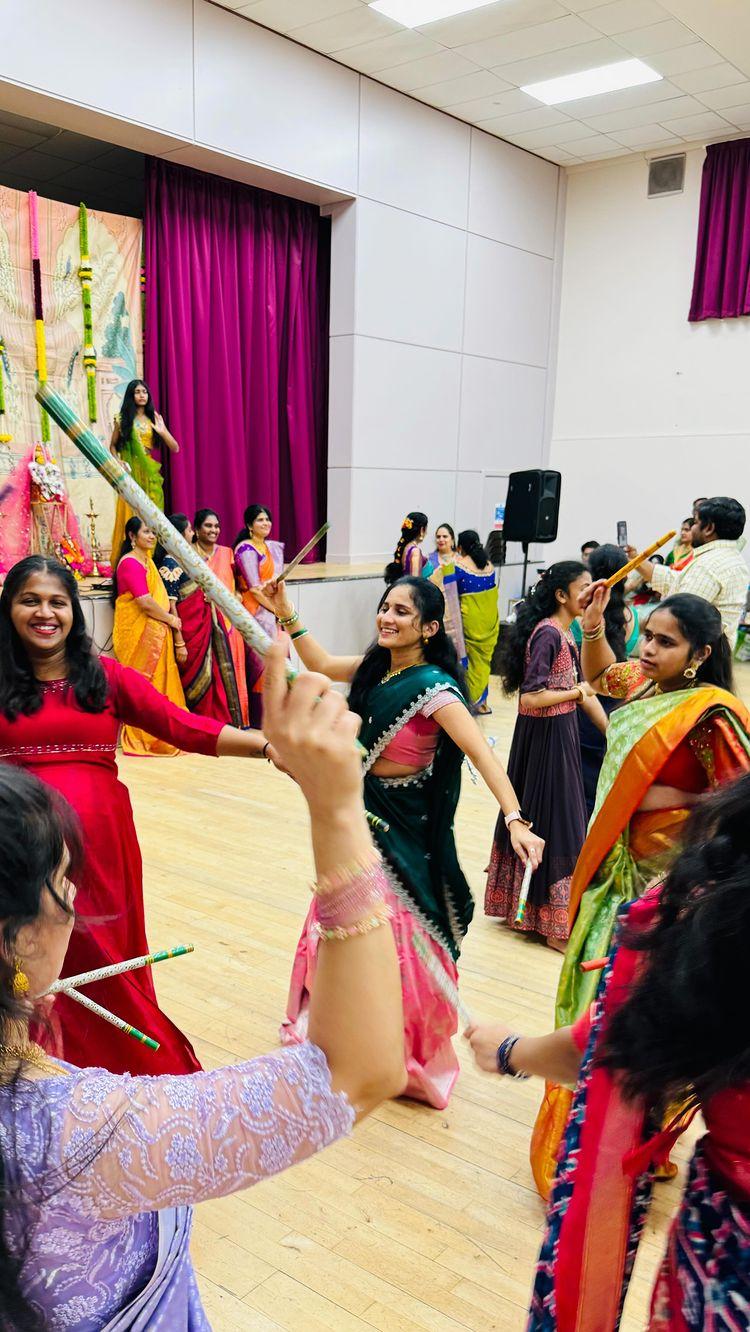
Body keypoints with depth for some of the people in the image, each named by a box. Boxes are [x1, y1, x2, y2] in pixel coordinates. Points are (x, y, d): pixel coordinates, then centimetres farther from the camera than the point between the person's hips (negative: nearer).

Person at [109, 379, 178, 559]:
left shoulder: (153, 419, 10)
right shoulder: (122, 419, 6)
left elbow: (175, 448, 6)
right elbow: (113, 445, 13)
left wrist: (163, 431, -10)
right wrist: (117, 461, -6)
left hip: (149, 473, 2)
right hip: (130, 473, -1)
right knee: (130, 516, -5)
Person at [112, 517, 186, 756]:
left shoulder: (148, 561, 17)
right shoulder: (130, 563, -13)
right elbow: (145, 601, -20)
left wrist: (169, 618, 6)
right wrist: (170, 619, -8)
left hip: (156, 632, 9)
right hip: (137, 632, -9)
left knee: (160, 680, 10)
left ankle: (159, 735, 18)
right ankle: (140, 738, 4)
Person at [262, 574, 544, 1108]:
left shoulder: (433, 687, -22)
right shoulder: (375, 668, 0)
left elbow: (482, 754, -30)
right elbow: (322, 665, 18)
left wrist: (515, 821, -41)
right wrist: (286, 612, 10)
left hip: (406, 831, -7)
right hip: (365, 819, 8)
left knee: (399, 941, 3)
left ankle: (408, 1052, 27)